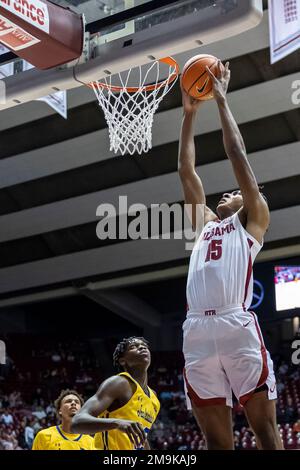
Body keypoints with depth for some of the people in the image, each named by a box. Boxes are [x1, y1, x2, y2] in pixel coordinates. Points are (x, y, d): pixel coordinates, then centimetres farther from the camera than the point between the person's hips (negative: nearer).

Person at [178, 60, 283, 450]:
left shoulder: (253, 220, 17)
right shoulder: (205, 223, 30)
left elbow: (237, 154, 12)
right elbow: (186, 170, 30)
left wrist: (221, 99, 17)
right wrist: (190, 114, 32)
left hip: (238, 327, -5)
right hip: (197, 332, 5)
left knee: (265, 428, -5)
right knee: (217, 440, 3)